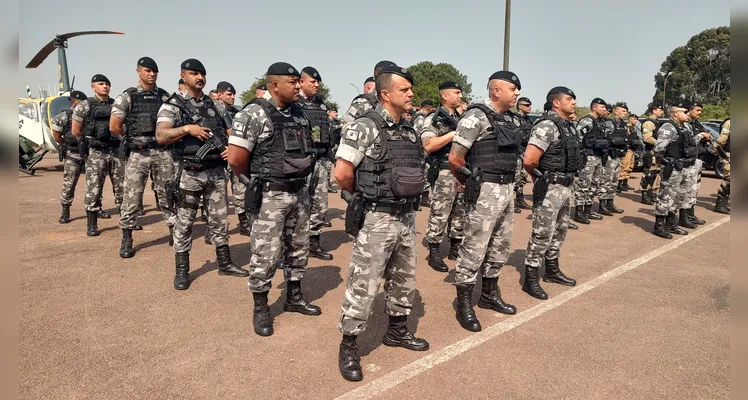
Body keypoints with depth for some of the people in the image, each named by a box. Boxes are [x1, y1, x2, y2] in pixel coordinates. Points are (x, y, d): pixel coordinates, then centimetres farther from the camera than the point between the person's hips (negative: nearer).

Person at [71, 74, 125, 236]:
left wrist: (121, 139, 6)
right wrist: (91, 140, 10)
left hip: (117, 151, 3)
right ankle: (91, 224, 7)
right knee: (93, 189, -1)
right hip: (96, 153, -3)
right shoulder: (85, 105, 0)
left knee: (122, 187, 6)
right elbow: (76, 131, 3)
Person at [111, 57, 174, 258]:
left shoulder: (164, 96, 9)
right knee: (132, 197, 1)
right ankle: (126, 240, 11)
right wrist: (133, 138, 8)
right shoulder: (127, 97, -1)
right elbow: (114, 126, -1)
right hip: (138, 153, -2)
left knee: (167, 194, 8)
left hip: (163, 152, 3)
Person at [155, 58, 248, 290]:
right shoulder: (172, 105, -4)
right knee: (184, 223, 4)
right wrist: (187, 128, -26)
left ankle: (224, 263, 25)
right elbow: (161, 136, -16)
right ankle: (181, 271, 16)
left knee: (220, 220, 12)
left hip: (216, 171, 5)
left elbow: (227, 132, 18)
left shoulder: (213, 104, 12)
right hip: (189, 173, -5)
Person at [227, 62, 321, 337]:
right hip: (270, 196, -7)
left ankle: (294, 298, 32)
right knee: (266, 255, 0)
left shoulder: (299, 114, 8)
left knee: (299, 248, 16)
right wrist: (260, 178, -1)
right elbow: (236, 159, -16)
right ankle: (260, 309, 17)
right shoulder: (254, 114, -14)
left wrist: (301, 177, 9)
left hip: (300, 192, 7)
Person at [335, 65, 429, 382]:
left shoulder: (409, 131, 9)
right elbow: (342, 174, -19)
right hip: (377, 220, -8)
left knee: (404, 281, 19)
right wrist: (366, 195, -3)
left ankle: (397, 331, 38)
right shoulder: (365, 127, -15)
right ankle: (348, 346, 15)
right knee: (363, 286, -1)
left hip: (407, 217, 8)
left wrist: (407, 200, 11)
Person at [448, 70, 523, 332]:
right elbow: (454, 158, -15)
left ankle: (489, 295, 33)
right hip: (485, 192, -9)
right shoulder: (476, 117, -13)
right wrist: (470, 182, -1)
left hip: (507, 189, 9)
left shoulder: (513, 119, 12)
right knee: (474, 249, -2)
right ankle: (464, 305, 10)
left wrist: (509, 183, 13)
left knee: (500, 247, 17)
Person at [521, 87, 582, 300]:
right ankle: (531, 279, 6)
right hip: (550, 188, -9)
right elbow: (529, 160, -26)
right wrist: (542, 176, -8)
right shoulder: (547, 126, -18)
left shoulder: (568, 126, 12)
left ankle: (552, 271, 34)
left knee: (559, 232, 19)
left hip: (566, 186, 10)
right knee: (542, 235, -3)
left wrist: (566, 179, 11)